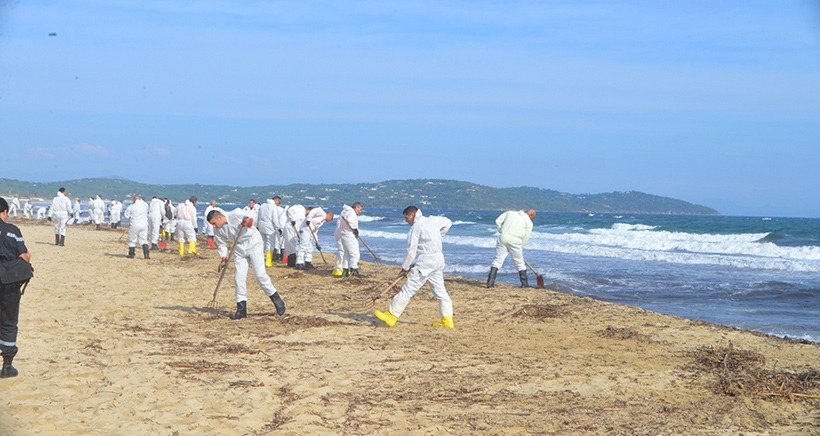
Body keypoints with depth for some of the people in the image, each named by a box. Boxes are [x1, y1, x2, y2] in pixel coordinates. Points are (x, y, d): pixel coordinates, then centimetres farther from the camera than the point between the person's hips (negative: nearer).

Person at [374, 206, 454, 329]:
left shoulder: (416, 228, -10)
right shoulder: (433, 220, 11)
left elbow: (411, 251, -12)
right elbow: (448, 222, 30)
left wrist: (405, 268, -2)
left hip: (426, 261, -8)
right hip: (439, 259, 8)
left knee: (408, 289, -7)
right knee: (440, 291, 11)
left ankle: (391, 316, -6)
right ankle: (447, 321, 10)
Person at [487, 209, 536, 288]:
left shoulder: (510, 213, 17)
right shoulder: (529, 222, 9)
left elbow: (498, 221, 10)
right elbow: (525, 238, 9)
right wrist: (520, 249, 19)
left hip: (503, 238, 2)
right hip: (515, 241, -2)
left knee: (498, 260, 6)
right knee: (519, 263, 13)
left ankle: (490, 282, -3)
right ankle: (524, 284, 20)